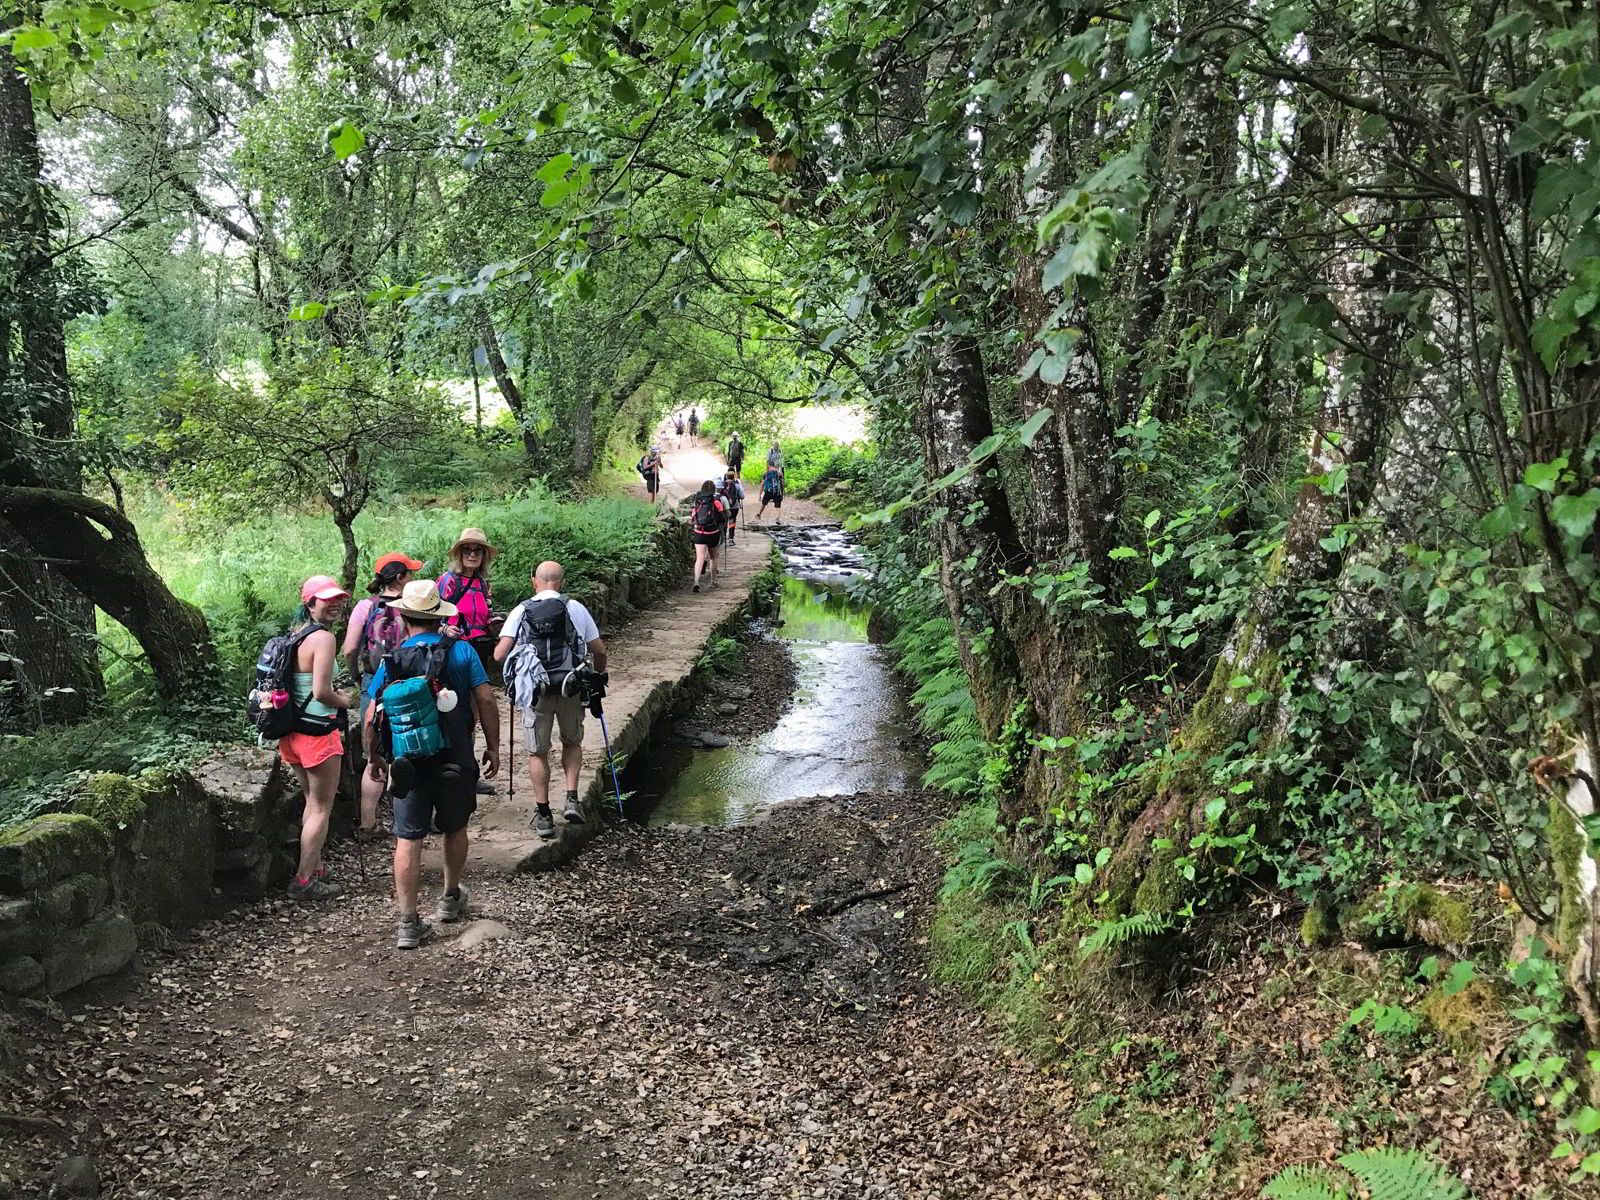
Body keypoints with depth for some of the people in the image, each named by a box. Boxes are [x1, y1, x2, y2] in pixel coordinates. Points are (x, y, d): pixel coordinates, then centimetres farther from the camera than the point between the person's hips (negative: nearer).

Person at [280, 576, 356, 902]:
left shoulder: (295, 634, 10)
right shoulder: (323, 637, -17)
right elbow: (321, 692, -24)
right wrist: (344, 700, -5)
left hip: (293, 731, 9)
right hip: (318, 732, -9)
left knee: (312, 802, 22)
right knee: (322, 808, 3)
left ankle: (313, 868, 31)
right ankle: (305, 881, 7)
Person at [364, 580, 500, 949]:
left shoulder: (392, 661, -3)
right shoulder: (461, 651, -5)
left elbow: (371, 719, -4)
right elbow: (486, 701, -7)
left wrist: (373, 758, 12)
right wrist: (493, 748, 3)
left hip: (409, 763, -1)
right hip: (456, 761, 1)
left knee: (408, 840, 3)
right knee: (455, 829, 21)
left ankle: (408, 923, 1)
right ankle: (450, 898, 38)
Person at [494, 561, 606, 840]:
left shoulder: (521, 611, 1)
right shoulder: (575, 608, 3)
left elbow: (499, 655, -6)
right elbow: (599, 651, 6)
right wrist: (600, 675, 26)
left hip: (534, 690, -1)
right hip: (571, 689, 1)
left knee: (537, 752, 11)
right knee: (572, 743, 22)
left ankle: (543, 815, 13)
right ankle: (572, 800, 10)